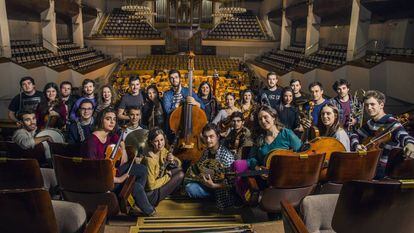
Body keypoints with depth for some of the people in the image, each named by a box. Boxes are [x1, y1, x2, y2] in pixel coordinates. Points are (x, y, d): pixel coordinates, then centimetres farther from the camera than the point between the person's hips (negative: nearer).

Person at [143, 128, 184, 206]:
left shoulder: (162, 150, -5)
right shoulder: (150, 159, -28)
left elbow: (179, 164, 5)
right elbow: (151, 185, -25)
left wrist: (173, 161, -18)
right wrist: (168, 176, -14)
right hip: (150, 194, -7)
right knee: (180, 175, -12)